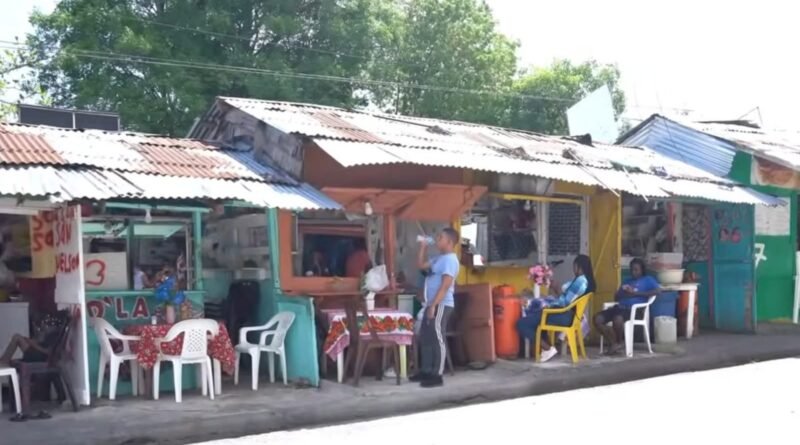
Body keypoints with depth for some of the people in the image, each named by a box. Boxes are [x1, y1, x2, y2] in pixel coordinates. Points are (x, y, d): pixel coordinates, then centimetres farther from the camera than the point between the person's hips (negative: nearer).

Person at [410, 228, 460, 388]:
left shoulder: (450, 259, -14)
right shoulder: (439, 258, 17)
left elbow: (445, 285, -21)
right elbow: (421, 265, 28)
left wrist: (433, 305, -23)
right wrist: (423, 247, 18)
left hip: (441, 305, -10)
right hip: (432, 304, 10)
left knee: (437, 339, -8)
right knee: (425, 338, 14)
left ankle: (437, 376, -4)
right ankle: (426, 371, 22)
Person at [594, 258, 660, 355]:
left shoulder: (648, 279, 13)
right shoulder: (627, 281, 30)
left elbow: (657, 290, -7)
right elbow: (616, 296, 25)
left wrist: (635, 293, -10)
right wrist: (624, 293, 0)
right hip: (620, 307, 7)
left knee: (617, 319, -38)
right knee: (597, 319, -17)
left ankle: (619, 343, -11)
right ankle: (614, 343, -10)